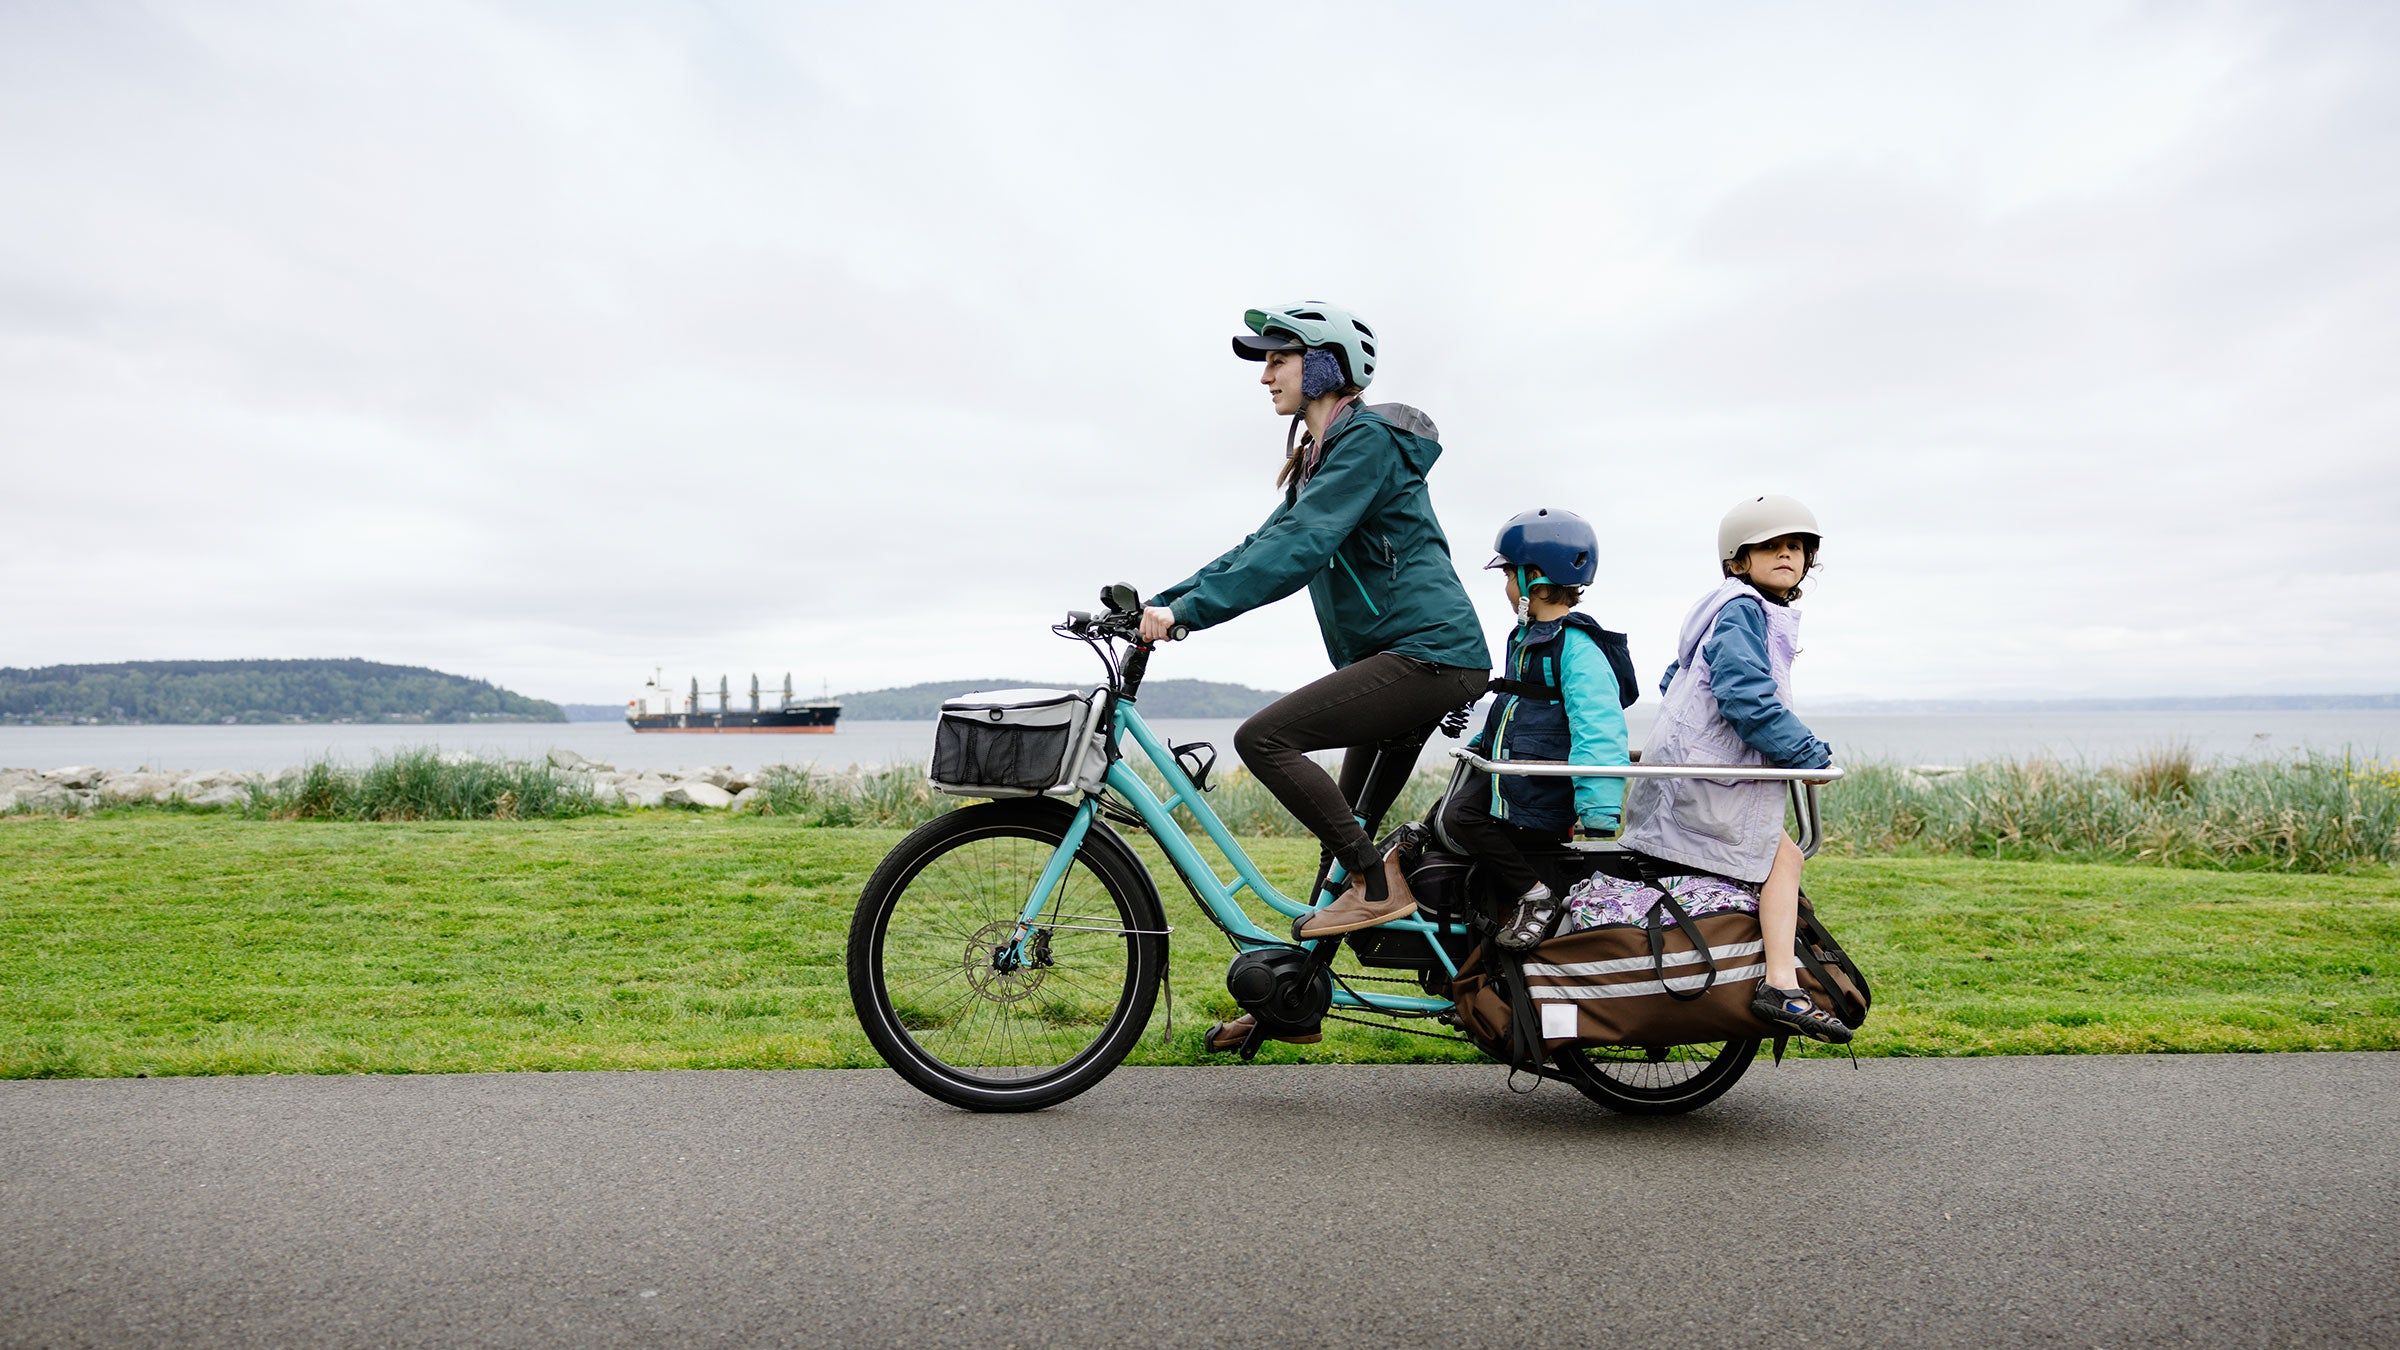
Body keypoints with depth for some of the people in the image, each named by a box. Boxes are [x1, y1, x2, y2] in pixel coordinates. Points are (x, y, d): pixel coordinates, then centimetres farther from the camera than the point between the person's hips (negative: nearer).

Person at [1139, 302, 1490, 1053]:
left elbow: (1296, 550, -23)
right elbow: (1266, 546, 17)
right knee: (1346, 829, 11)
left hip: (1428, 653, -10)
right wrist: (1159, 602, 8)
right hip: (1398, 659, 10)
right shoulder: (1321, 455, 20)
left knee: (1263, 737, -20)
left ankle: (1380, 885, -10)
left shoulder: (1368, 442, -11)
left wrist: (1185, 611, -27)